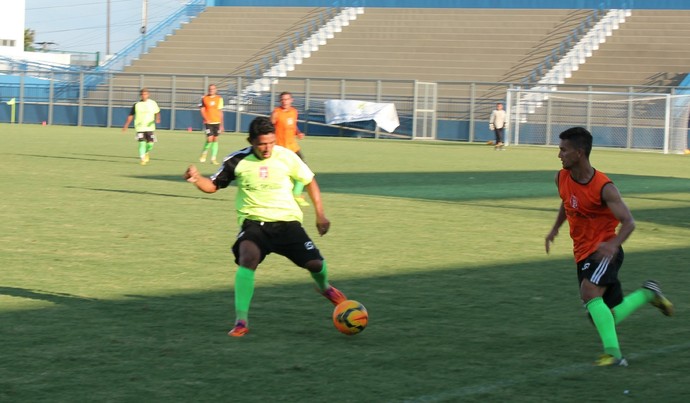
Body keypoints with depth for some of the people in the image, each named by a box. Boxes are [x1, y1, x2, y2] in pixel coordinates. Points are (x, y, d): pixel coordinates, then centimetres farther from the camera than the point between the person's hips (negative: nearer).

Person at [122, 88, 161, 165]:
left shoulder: (153, 103, 3)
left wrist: (157, 119, -10)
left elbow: (157, 113, 12)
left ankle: (146, 153, 31)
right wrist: (126, 126, 2)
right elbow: (131, 116, 6)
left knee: (150, 144, 0)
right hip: (140, 127, -1)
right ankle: (142, 159, -1)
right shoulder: (136, 105, 1)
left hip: (150, 127, 1)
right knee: (142, 143, -11)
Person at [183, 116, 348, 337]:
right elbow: (213, 185, 4)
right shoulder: (237, 161, -7)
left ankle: (324, 287, 36)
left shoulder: (286, 157, -6)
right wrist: (197, 179, -18)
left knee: (314, 263, -5)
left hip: (287, 220, 1)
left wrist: (320, 215, 8)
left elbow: (310, 181, 9)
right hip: (254, 221, -1)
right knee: (248, 258, -31)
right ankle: (241, 321, -28)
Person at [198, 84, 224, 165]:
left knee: (215, 139, 2)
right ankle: (204, 154, 14)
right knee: (210, 139, -12)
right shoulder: (204, 98, 1)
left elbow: (220, 112, 10)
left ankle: (213, 158, 7)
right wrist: (206, 119, -15)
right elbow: (202, 109, 0)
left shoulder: (219, 99, 6)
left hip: (217, 122, 3)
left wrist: (221, 125, 9)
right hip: (208, 122, -3)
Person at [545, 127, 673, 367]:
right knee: (603, 318, 7)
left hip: (604, 252, -7)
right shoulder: (562, 178, 0)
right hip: (583, 254, 7)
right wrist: (555, 229, 19)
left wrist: (613, 245, -39)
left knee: (589, 293, -31)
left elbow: (629, 222, -22)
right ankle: (647, 294, 32)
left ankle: (612, 352, -27)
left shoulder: (604, 187, -20)